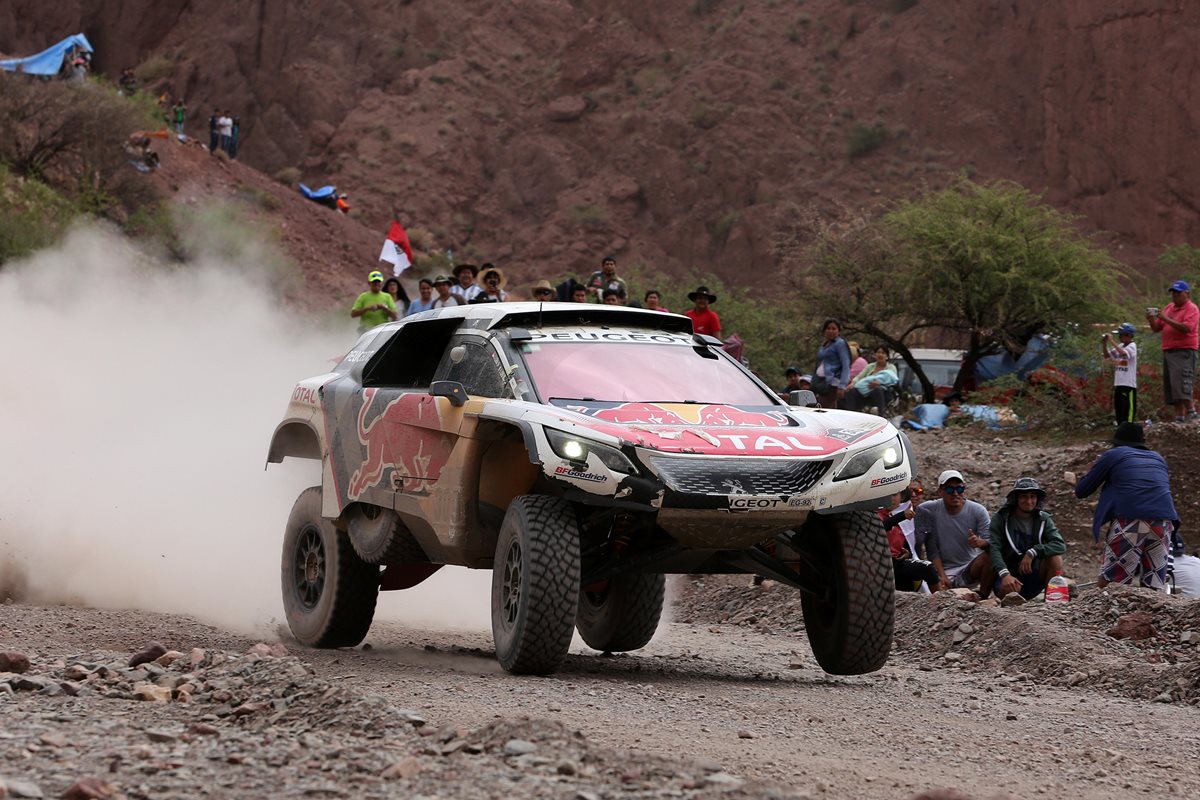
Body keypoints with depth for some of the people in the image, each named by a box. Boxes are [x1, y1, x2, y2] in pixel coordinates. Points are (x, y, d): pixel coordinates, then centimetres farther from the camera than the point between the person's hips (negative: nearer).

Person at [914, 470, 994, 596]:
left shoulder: (978, 511, -5)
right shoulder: (928, 511, -8)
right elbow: (932, 550, -8)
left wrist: (980, 542, -38)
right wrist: (942, 576, -18)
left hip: (970, 569, 2)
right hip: (943, 570, -2)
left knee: (991, 555, -28)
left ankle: (982, 597, -14)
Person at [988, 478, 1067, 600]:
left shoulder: (1044, 520, 3)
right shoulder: (1001, 518, -4)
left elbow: (1060, 545, -13)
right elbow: (993, 548, -18)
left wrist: (1032, 553, -28)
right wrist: (1005, 575, -35)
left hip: (1033, 576, 3)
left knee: (1055, 557, -22)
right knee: (1009, 589, -37)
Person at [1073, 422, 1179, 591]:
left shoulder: (1112, 455, 13)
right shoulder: (1158, 459, 26)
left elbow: (1081, 492, 15)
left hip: (1129, 521, -4)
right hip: (1164, 524, 4)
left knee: (1107, 588, -1)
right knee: (1154, 589, 9)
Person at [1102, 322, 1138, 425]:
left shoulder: (1132, 346, -8)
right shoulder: (1120, 346, 13)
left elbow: (1123, 353, -28)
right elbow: (1107, 356, 17)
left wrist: (1111, 341, -23)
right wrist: (1104, 344, 1)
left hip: (1129, 384, -8)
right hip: (1118, 383, 8)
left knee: (1128, 409, -8)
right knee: (1118, 409, 12)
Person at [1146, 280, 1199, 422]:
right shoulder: (1169, 308, 20)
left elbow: (1186, 328, -20)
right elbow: (1156, 329, 19)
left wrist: (1166, 319, -21)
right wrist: (1151, 320, -2)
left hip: (1184, 352, -8)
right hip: (1168, 351, 8)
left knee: (1181, 385, -18)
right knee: (1171, 387, 4)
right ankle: (1179, 416, 5)